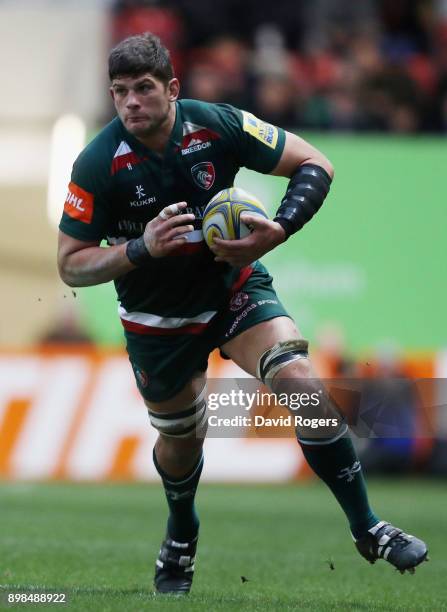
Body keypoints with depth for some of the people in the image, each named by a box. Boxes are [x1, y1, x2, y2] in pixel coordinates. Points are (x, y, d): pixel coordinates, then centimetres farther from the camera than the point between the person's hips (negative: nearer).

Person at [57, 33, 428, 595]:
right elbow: (70, 265, -16)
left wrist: (280, 229, -26)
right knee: (181, 439, 14)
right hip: (158, 321, 0)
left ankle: (366, 529, -9)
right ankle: (181, 537, 49)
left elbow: (314, 164, -10)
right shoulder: (98, 164, -20)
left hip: (234, 289, 0)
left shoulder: (217, 125, -18)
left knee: (302, 383, -21)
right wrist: (142, 248, -32)